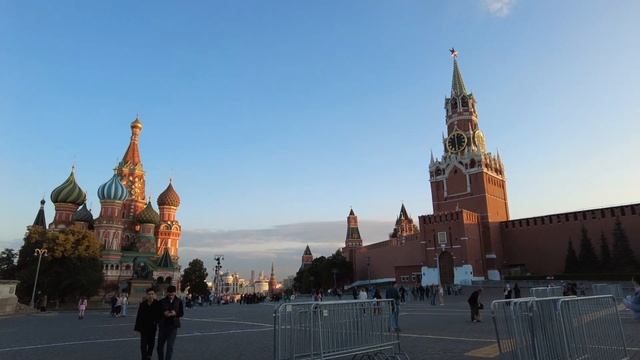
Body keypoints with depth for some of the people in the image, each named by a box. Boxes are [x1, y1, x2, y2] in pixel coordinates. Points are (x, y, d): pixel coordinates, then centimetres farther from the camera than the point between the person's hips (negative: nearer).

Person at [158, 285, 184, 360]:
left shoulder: (179, 302, 0)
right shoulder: (162, 301, 0)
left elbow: (182, 313, 1)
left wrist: (175, 314, -18)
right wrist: (164, 313, -17)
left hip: (173, 326, -1)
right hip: (162, 326, 2)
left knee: (170, 346, -3)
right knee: (160, 345, 12)